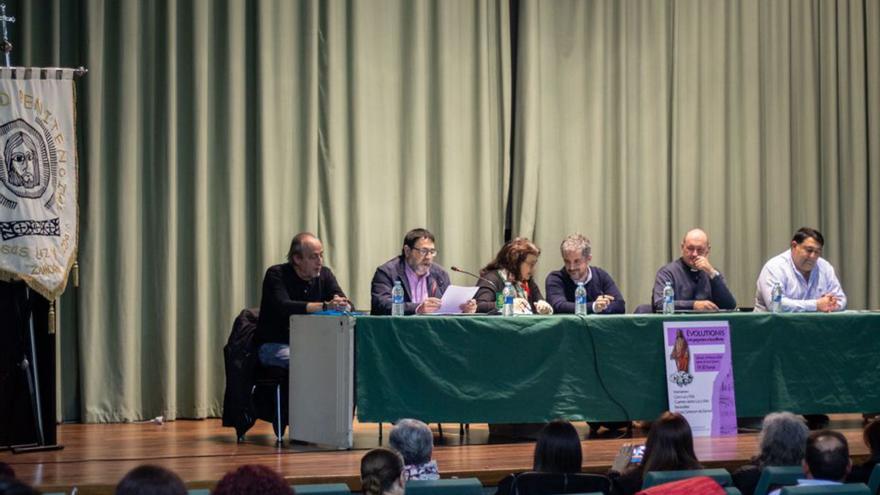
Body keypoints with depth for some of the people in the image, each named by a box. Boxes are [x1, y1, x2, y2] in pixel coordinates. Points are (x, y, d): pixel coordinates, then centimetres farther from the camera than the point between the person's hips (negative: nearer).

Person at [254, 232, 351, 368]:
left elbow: (348, 306, -3)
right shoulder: (276, 274, -9)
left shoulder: (324, 274, 7)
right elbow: (284, 307, -27)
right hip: (275, 345, -5)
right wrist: (325, 306, -36)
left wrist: (341, 304, -30)